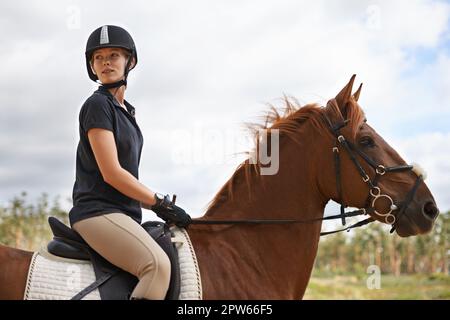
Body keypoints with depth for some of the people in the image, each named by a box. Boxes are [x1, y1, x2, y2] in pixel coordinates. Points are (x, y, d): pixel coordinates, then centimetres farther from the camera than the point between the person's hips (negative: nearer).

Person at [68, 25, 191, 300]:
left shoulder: (125, 110, 18)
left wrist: (159, 207, 13)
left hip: (125, 213, 9)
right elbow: (111, 173, -16)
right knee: (158, 264, -31)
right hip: (99, 212, -9)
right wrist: (160, 202, -10)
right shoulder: (98, 105, -8)